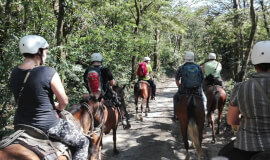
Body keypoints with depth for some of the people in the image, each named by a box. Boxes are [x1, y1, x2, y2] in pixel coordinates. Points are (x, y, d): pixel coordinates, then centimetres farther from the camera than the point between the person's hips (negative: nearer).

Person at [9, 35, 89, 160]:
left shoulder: (15, 73, -1)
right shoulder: (49, 73, -21)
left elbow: (22, 99, 11)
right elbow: (64, 102, -13)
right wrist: (58, 108, 12)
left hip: (20, 124, 7)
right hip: (47, 125, -7)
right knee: (83, 142, 13)